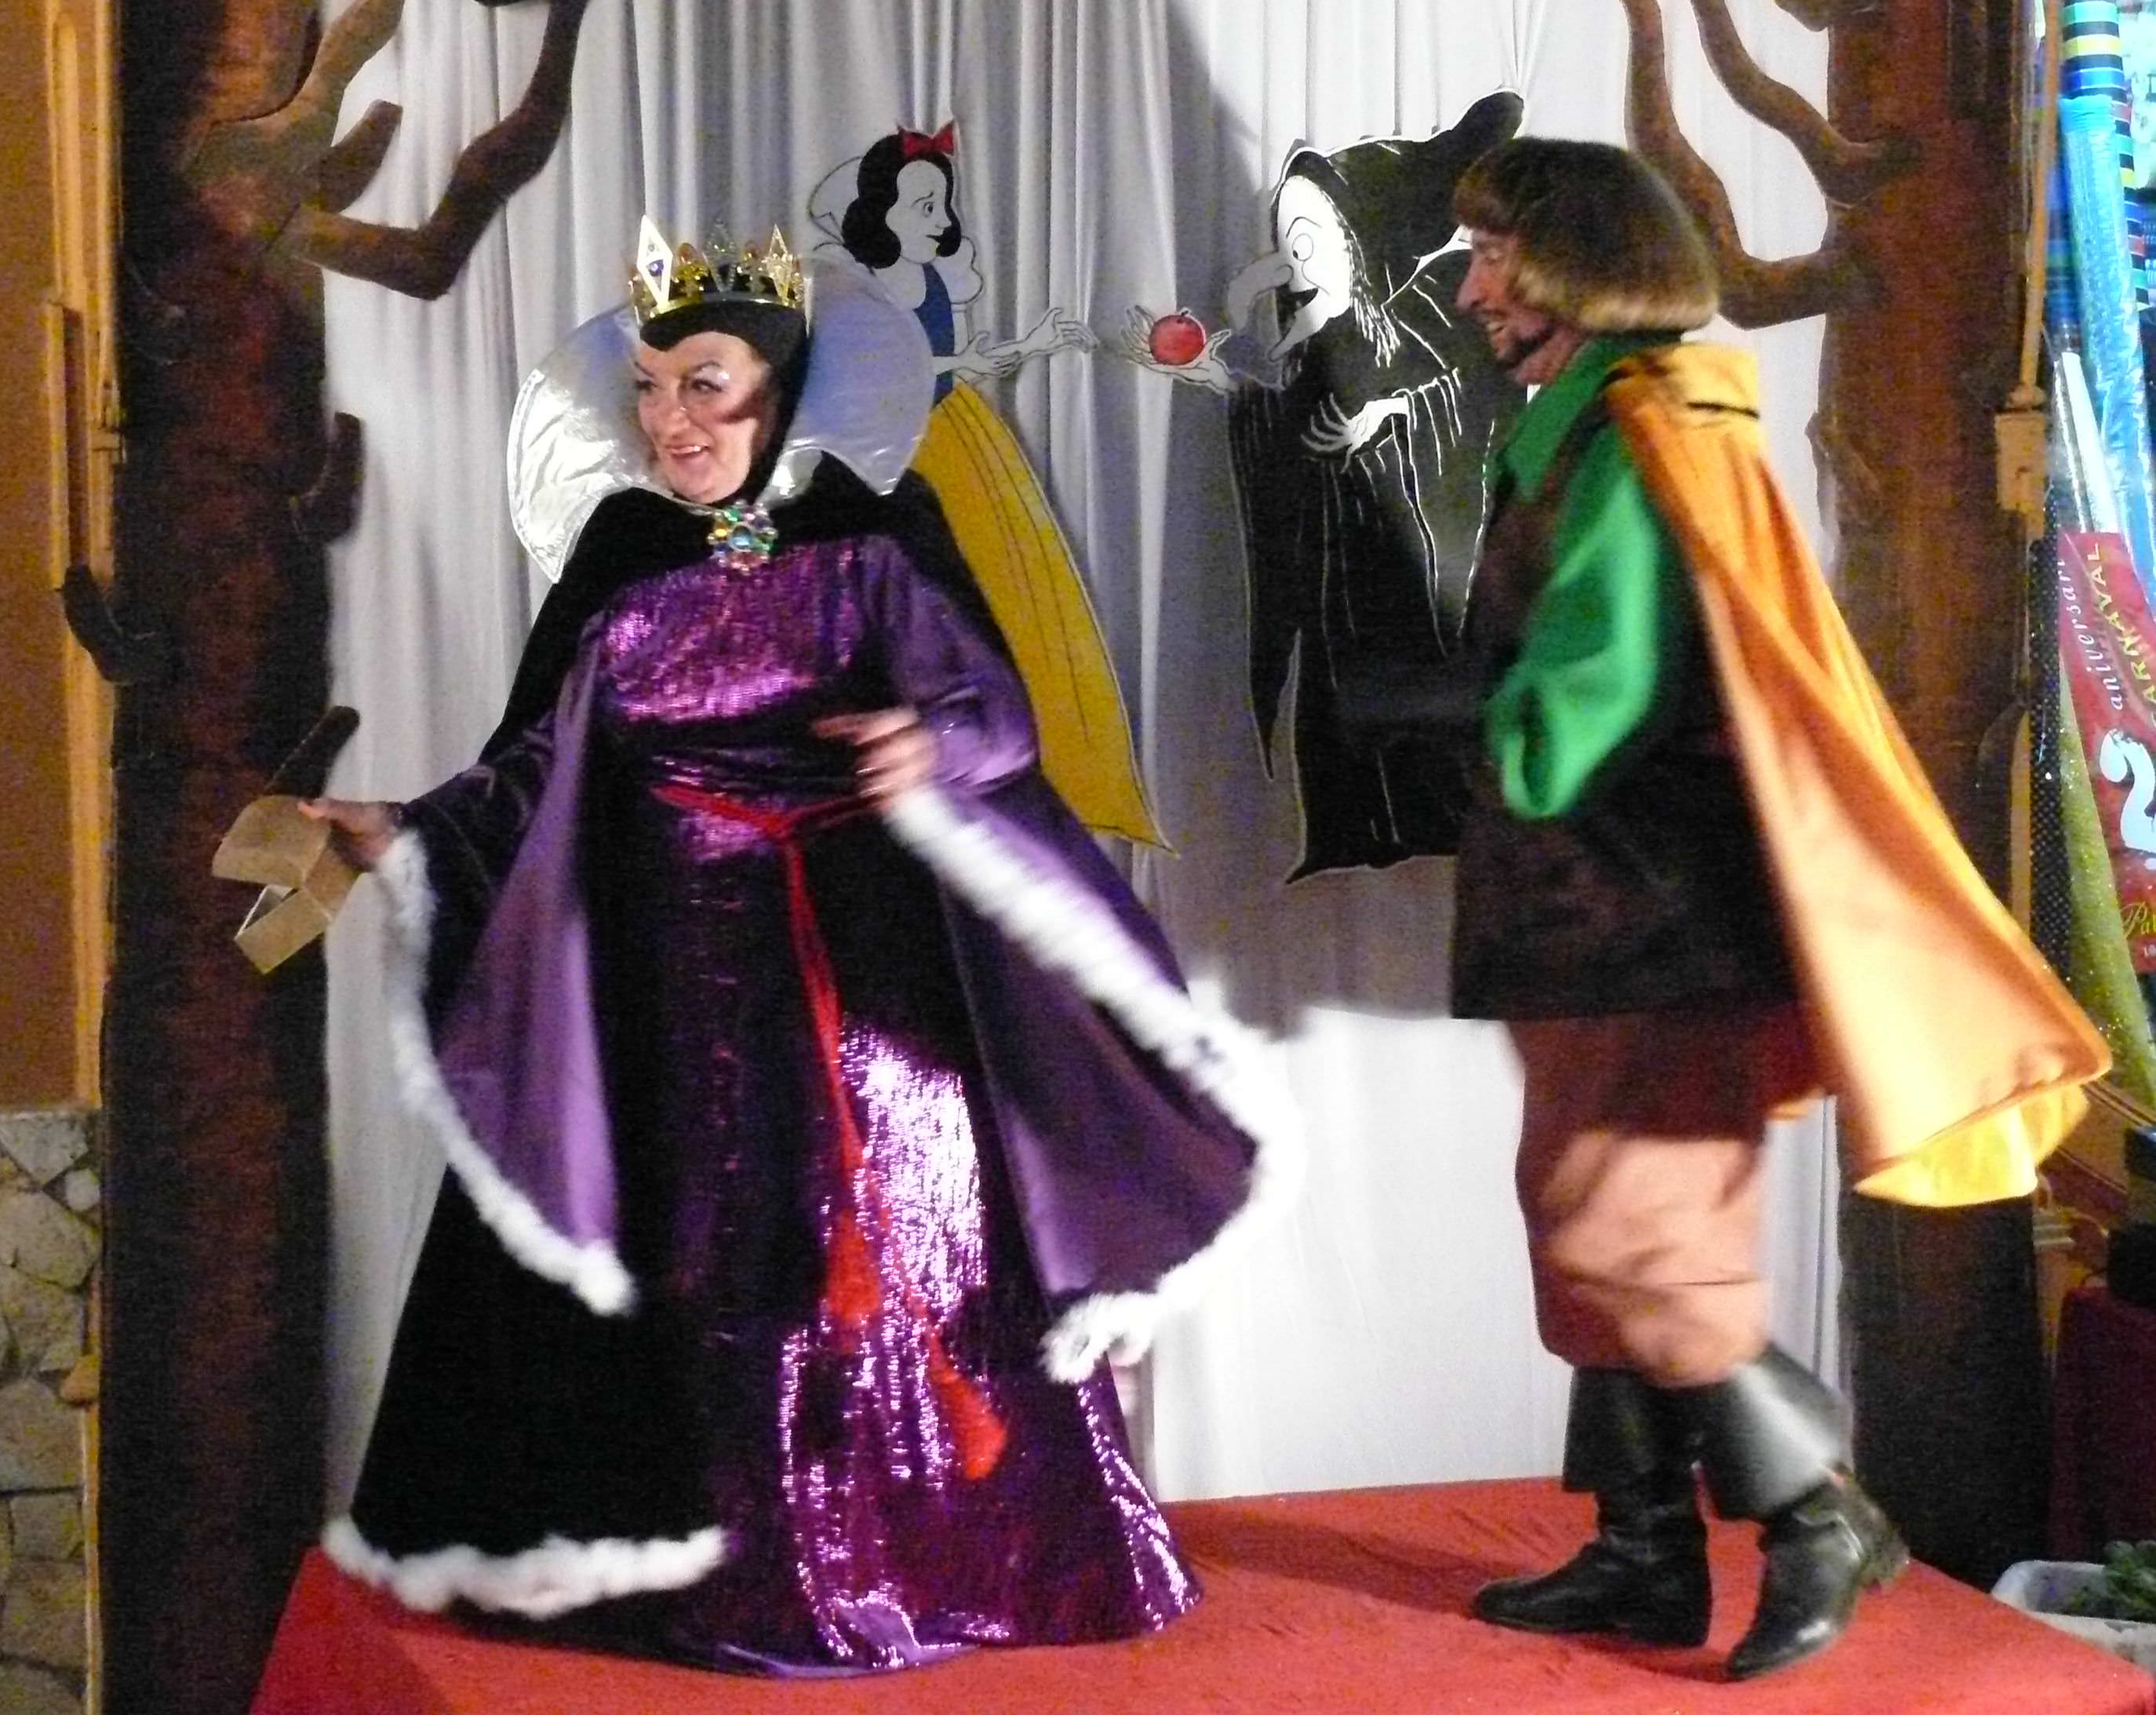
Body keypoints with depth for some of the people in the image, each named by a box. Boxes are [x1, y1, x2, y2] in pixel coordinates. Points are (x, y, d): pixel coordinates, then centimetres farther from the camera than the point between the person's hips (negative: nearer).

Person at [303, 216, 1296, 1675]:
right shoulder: (621, 565, 7)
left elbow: (991, 710, -11)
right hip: (680, 980, 2)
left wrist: (932, 746, -32)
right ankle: (718, 1567, 11)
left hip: (863, 968, -2)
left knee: (887, 1252, 2)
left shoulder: (876, 542, -2)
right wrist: (409, 838, -8)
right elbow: (539, 773, 4)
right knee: (703, 1272, 3)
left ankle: (926, 1557, 12)